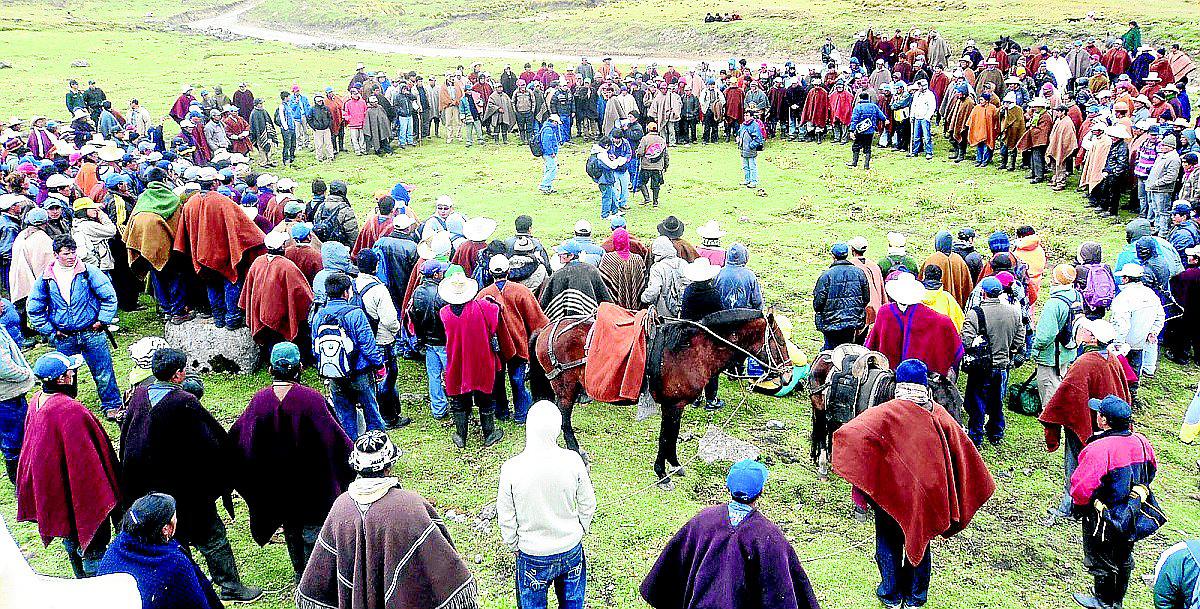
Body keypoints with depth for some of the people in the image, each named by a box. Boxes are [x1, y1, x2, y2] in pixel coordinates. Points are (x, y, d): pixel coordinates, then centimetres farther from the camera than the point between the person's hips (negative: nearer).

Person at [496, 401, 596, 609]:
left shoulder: (511, 468, -21)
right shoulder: (572, 460, -17)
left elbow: (505, 517, -9)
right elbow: (588, 504, -4)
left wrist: (514, 546, 9)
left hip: (532, 555, -1)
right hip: (571, 550, 1)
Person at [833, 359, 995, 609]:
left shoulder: (887, 412, -19)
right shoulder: (939, 415, -8)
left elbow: (852, 433, -32)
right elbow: (963, 452, -1)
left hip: (892, 491, -3)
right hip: (928, 492, 3)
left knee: (889, 542, 17)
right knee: (920, 540, 21)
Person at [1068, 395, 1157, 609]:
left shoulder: (1098, 449, -30)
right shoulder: (1141, 442, -7)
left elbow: (1082, 487, -29)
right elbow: (1151, 469, 11)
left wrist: (1080, 503, -8)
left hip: (1104, 517, -7)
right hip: (1132, 518, 7)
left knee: (1101, 560, 14)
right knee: (1123, 558, 24)